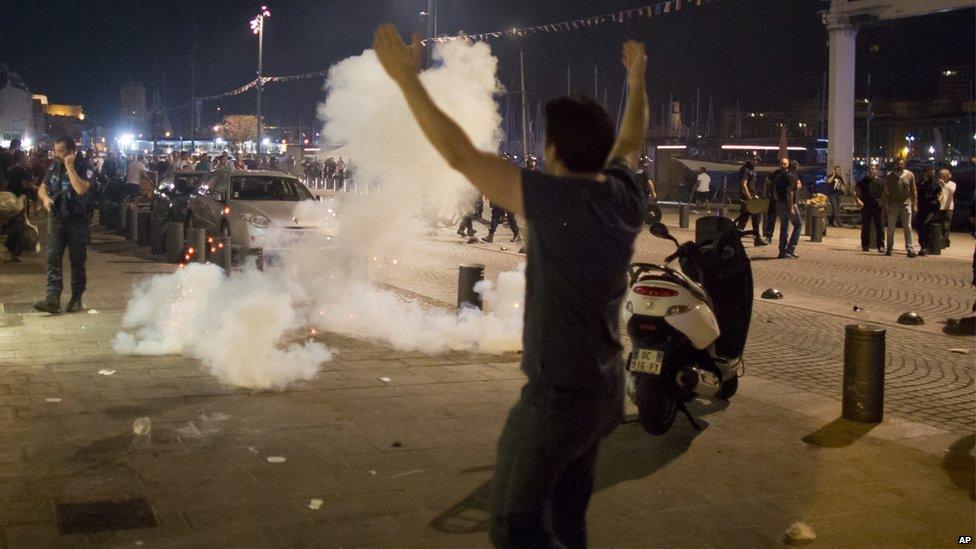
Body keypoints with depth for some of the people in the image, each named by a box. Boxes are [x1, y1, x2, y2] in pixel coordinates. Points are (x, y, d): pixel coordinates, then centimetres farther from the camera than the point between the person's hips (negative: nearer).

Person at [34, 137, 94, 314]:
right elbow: (43, 188, 17)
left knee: (77, 261, 5)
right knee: (53, 259, -8)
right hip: (56, 219, 4)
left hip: (77, 221, -4)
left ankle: (76, 299, 16)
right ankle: (53, 299, -13)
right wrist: (45, 198, -5)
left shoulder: (83, 167, -10)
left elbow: (81, 189, -27)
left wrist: (70, 167, -23)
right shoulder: (54, 166, 7)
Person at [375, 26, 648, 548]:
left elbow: (462, 155, -23)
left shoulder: (557, 201, -23)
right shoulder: (626, 196, -1)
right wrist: (637, 79, 38)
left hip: (557, 395, -8)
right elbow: (631, 140, 21)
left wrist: (407, 78, -18)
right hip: (604, 388, 8)